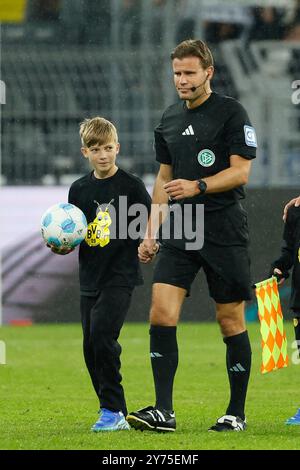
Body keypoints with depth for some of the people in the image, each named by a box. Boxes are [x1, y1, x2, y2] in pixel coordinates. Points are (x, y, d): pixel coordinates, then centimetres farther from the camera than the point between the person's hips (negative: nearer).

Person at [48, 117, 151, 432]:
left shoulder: (131, 186, -5)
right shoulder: (79, 189, 9)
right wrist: (61, 247, -5)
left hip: (120, 276, -6)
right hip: (90, 278, 6)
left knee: (101, 333, -21)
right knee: (91, 347, 6)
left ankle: (113, 410, -14)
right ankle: (114, 414, 17)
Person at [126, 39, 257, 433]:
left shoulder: (231, 112, -5)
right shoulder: (170, 119, 14)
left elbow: (241, 171, -10)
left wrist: (197, 187, -23)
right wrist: (151, 233, 17)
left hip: (225, 231, -5)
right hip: (180, 230, 5)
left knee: (231, 320, 1)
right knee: (161, 314, -9)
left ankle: (237, 412, 12)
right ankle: (163, 412, -11)